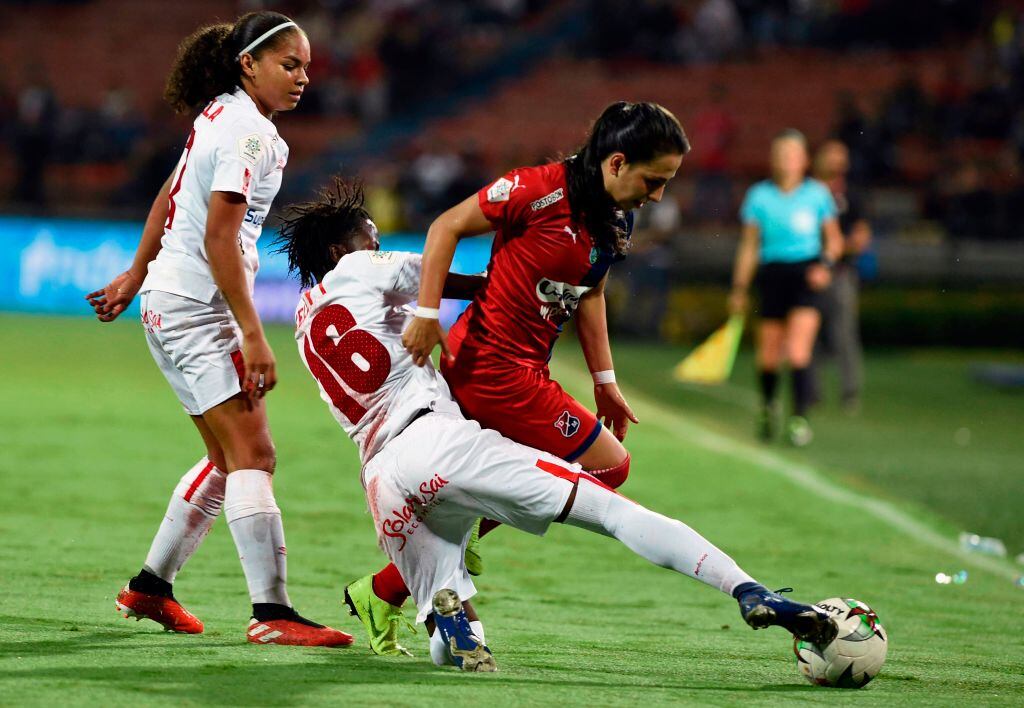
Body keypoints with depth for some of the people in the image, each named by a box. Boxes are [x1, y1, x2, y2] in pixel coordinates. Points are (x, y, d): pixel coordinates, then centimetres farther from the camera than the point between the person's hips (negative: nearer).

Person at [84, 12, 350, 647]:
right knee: (252, 454, -14)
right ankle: (272, 612, -18)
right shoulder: (247, 133, -17)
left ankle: (151, 586, 22)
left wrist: (135, 277, 31)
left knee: (232, 457, 14)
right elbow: (218, 240, -22)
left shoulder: (223, 116, 13)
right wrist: (253, 335, -24)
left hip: (174, 301, 10)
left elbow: (170, 195, 22)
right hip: (198, 303, -10)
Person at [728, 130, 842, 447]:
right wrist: (739, 289, 9)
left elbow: (834, 239, 13)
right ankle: (768, 405, 33)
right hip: (773, 274, 1)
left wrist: (825, 264, -6)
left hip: (806, 276, -1)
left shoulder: (817, 193, 3)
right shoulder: (759, 195, 4)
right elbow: (748, 246, 10)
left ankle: (800, 418, -11)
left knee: (798, 352, -16)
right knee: (768, 357, 4)